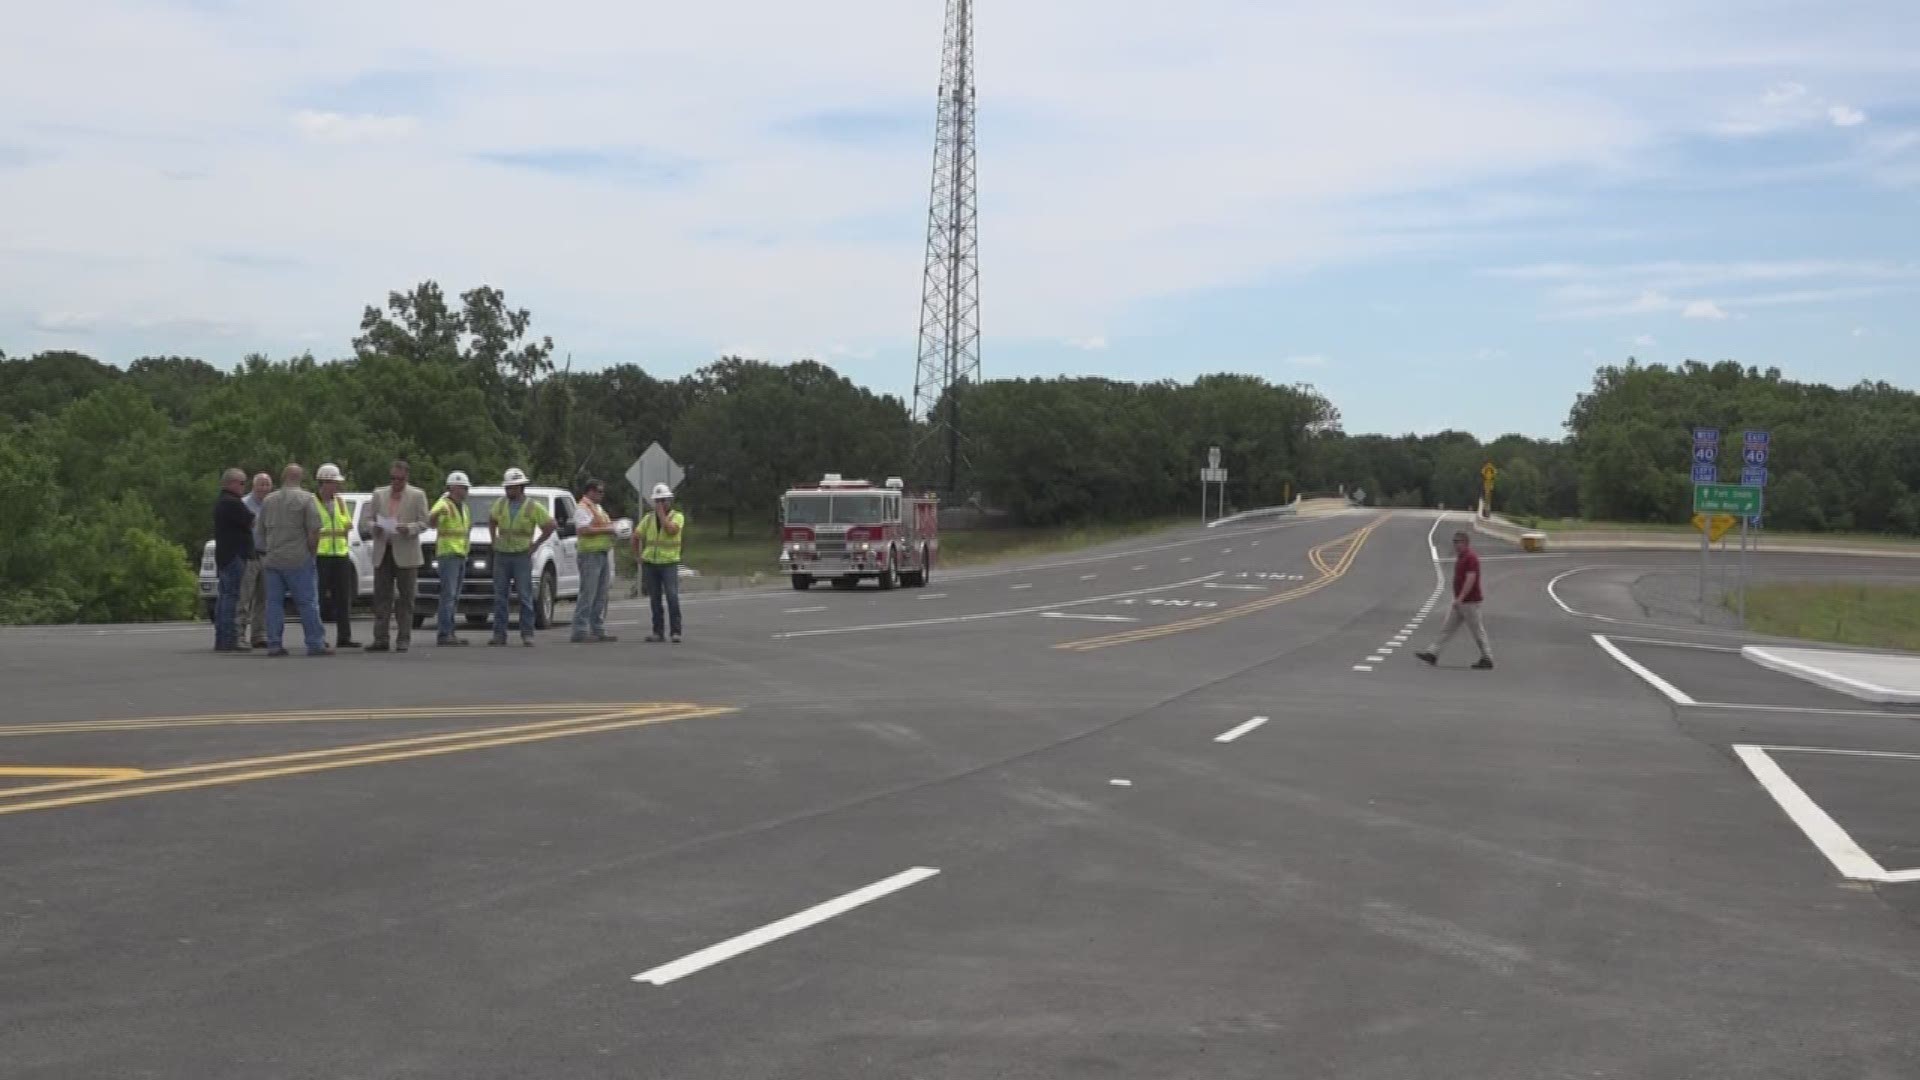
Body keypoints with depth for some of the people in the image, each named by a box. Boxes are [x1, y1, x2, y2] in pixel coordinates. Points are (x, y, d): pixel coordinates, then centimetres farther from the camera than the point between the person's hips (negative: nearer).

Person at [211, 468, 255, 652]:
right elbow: (251, 523, -15)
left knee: (225, 596, 11)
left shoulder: (221, 503, 20)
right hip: (235, 555, -11)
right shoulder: (233, 503, -14)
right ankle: (228, 641, -14)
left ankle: (220, 640, 13)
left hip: (223, 555, 11)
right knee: (231, 596, -11)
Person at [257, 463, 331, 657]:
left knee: (274, 603, 6)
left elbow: (261, 531, 18)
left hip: (272, 560, 4)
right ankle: (315, 644, -1)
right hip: (298, 560, -4)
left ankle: (274, 644, 3)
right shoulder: (306, 499, -5)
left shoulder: (268, 500, 11)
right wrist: (311, 553, 2)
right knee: (307, 603, -1)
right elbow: (314, 531, -11)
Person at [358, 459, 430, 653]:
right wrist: (373, 527, -12)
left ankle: (403, 639, 5)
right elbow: (367, 519, 11)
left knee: (405, 599, 1)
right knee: (381, 598, 1)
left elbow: (423, 523, -1)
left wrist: (409, 528, -21)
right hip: (382, 553, 3)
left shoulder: (417, 496, 3)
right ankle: (380, 639, 3)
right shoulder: (379, 495, 12)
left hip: (406, 554, -3)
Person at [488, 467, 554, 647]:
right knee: (499, 596, 2)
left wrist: (535, 545, -1)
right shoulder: (500, 504, 6)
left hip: (522, 556, -3)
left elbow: (551, 526, 0)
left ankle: (527, 635, -1)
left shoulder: (533, 506, -5)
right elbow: (491, 521, 25)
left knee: (525, 597, -3)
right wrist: (493, 540, 13)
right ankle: (499, 634, 5)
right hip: (501, 556, 4)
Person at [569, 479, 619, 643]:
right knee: (587, 594, -11)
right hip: (590, 554, -10)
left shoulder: (598, 508, 22)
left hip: (603, 554, 10)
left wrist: (612, 526, 12)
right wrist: (606, 529, -19)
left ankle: (598, 630, 13)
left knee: (601, 595, 9)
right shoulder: (583, 508, -9)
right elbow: (583, 530, -21)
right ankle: (580, 631, -11)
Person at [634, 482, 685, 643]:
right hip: (650, 564, 4)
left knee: (672, 597, -15)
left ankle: (676, 632, -15)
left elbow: (671, 530, -23)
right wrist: (638, 556, 7)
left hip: (669, 564, -4)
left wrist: (661, 513, -15)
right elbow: (636, 537, 13)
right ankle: (658, 632, 11)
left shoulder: (677, 516, -2)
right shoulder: (649, 517, 8)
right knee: (655, 599, 5)